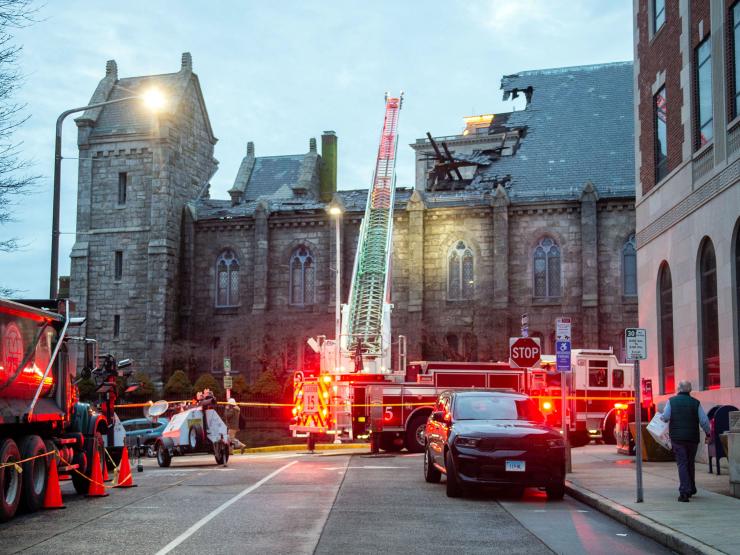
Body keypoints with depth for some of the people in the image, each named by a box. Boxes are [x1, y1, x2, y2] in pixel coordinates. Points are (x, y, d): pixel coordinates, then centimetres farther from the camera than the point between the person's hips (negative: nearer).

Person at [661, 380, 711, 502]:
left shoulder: (671, 401, -2)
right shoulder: (695, 403, 1)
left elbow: (665, 417, -9)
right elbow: (704, 421, 0)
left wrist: (662, 417, 14)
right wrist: (708, 434, 14)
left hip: (677, 437, -2)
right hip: (693, 437, 2)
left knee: (682, 464, -1)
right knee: (690, 463, 19)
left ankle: (684, 491, -12)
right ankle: (691, 488, 28)